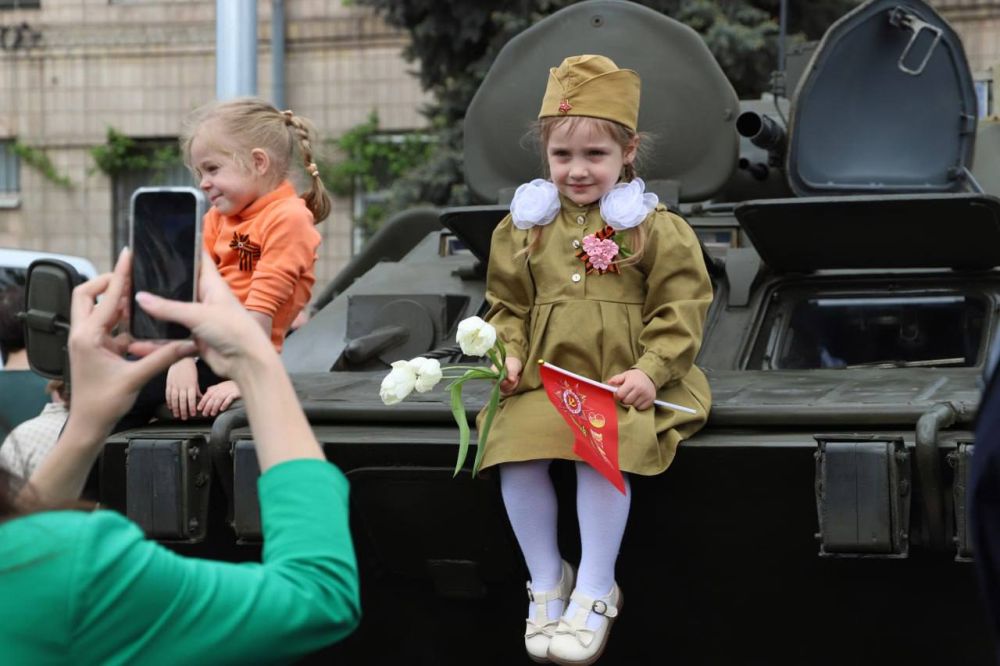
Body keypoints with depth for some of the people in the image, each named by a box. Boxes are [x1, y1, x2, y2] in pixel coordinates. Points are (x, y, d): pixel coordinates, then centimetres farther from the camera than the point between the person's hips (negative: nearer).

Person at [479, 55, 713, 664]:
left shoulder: (655, 228, -1)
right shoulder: (525, 226, 10)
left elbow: (680, 310, -3)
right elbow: (508, 305, 16)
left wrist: (650, 370, -16)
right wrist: (510, 355, -2)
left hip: (625, 385, -3)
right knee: (516, 452, -21)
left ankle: (595, 591, -14)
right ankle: (547, 580, -2)